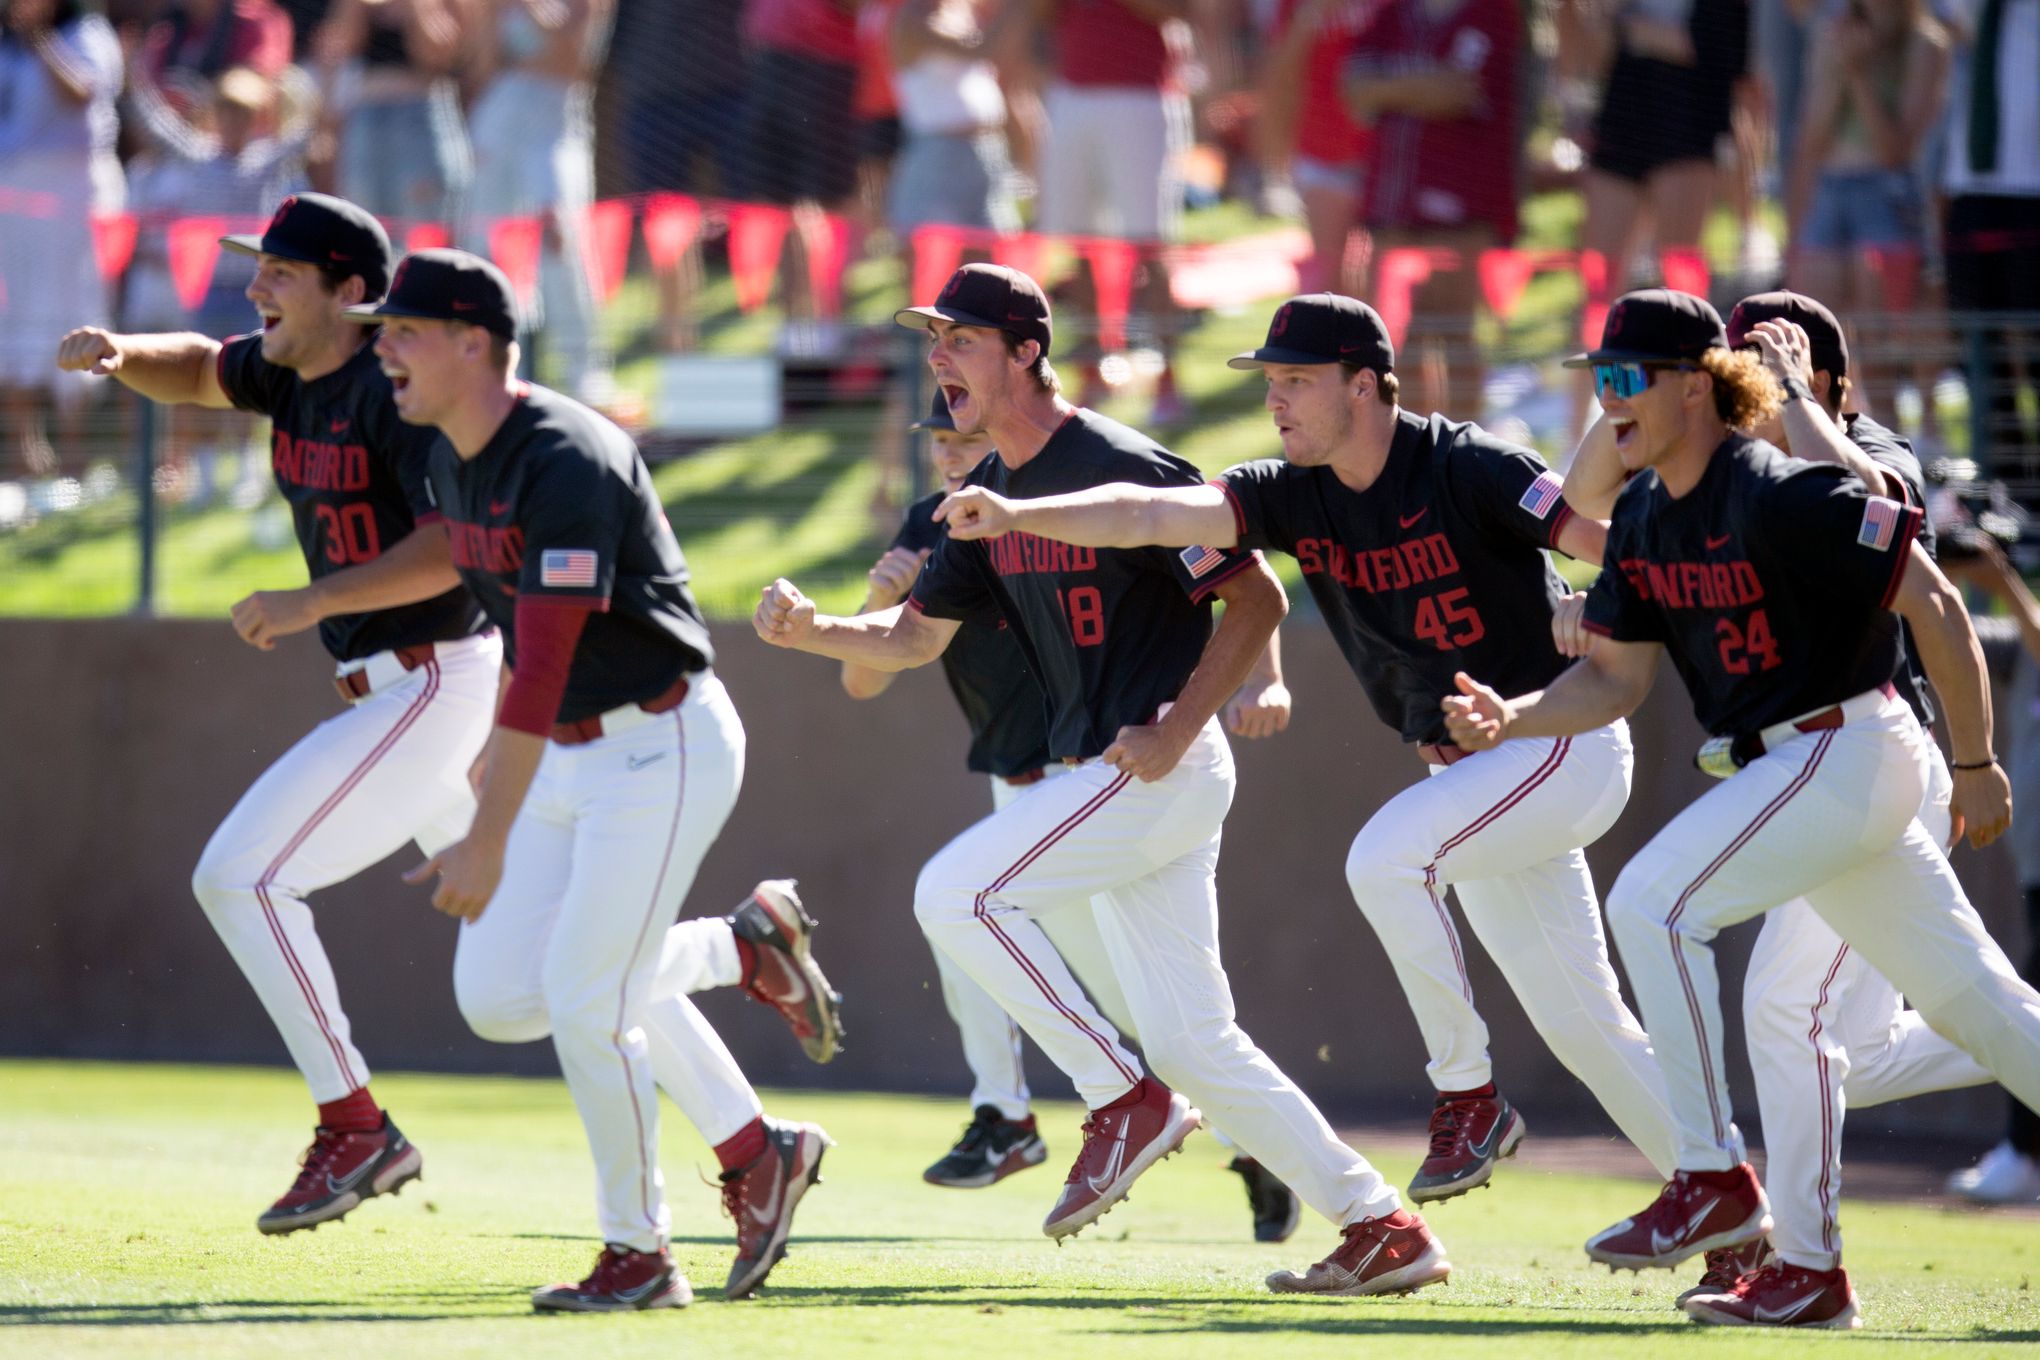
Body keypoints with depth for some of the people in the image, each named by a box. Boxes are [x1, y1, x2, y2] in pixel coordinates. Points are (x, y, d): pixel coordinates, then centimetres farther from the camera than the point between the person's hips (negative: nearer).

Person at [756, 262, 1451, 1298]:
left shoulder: (1122, 470, -15)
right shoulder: (991, 494, 12)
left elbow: (1257, 599, -14)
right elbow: (913, 639, 16)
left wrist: (1175, 733, -19)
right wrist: (813, 631, -3)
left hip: (1165, 771, -9)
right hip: (1110, 784, 9)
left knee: (956, 892, -16)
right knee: (1189, 1040, 7)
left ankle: (1125, 1099, -6)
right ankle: (1382, 1231, 11)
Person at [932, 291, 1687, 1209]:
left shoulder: (1464, 469, -18)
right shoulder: (1295, 494, -1)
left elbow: (1613, 544, -24)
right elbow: (1150, 514, -14)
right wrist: (1015, 515, -28)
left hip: (1565, 745, -8)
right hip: (1464, 769, 8)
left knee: (1385, 857, -26)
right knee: (1577, 1022, 10)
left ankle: (1469, 1099, -13)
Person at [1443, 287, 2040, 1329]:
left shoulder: (1783, 498, -19)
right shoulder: (1642, 518, 7)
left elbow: (1934, 605, -16)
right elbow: (1618, 676, 10)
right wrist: (1512, 717, -9)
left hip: (1845, 751, -9)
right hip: (1773, 768, 9)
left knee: (1654, 902, -18)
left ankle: (1716, 1181, -14)